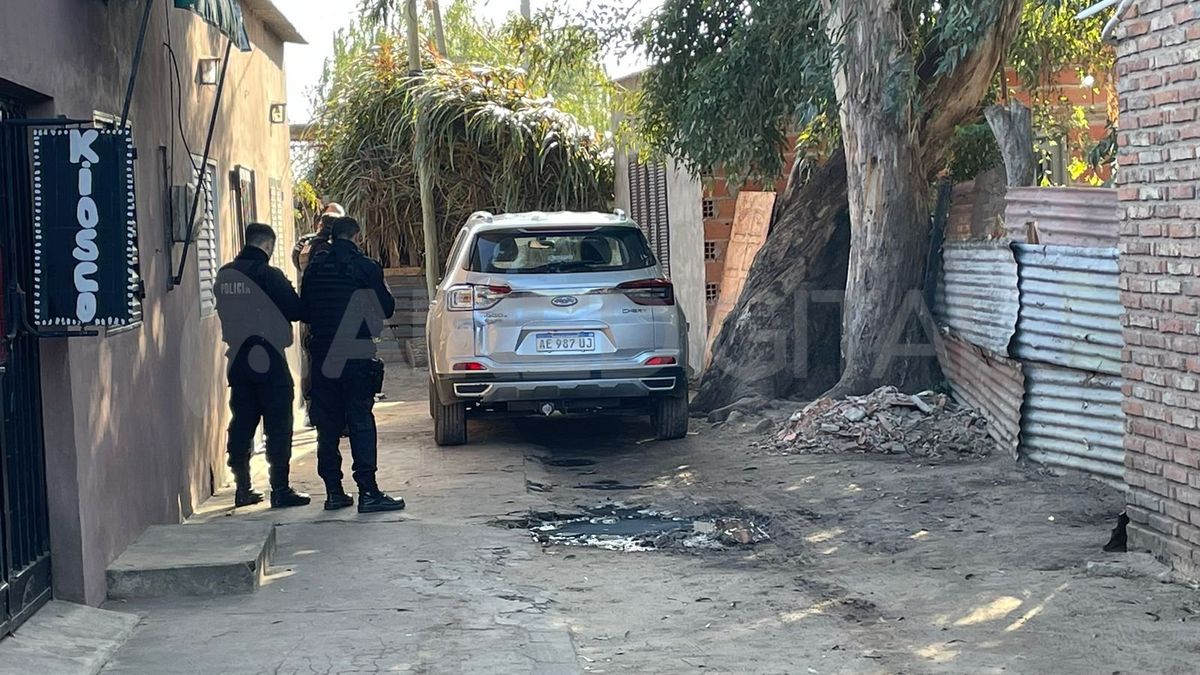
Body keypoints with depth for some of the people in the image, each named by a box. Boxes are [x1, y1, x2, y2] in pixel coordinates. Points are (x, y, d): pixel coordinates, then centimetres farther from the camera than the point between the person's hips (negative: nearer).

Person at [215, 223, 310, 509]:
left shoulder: (224, 274, 6)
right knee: (278, 425, 0)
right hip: (268, 358, -6)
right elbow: (295, 311, -10)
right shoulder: (269, 274, -13)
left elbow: (224, 313, 15)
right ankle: (280, 489, -1)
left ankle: (243, 488, 15)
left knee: (242, 422, 12)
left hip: (237, 358, 6)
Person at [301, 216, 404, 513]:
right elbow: (386, 308, -3)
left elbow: (304, 311, 10)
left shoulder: (314, 269, 5)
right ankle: (368, 491, -5)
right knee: (361, 422, -2)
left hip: (322, 357, 4)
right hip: (356, 355, -4)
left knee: (327, 425, 9)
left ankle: (334, 491, 11)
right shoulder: (365, 268, -8)